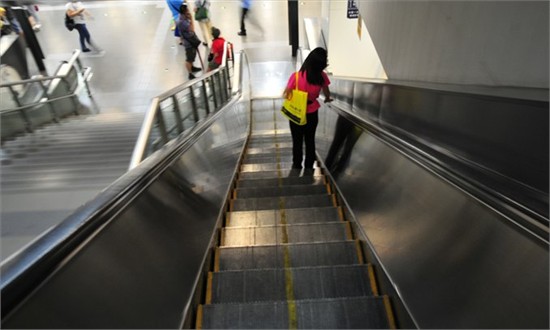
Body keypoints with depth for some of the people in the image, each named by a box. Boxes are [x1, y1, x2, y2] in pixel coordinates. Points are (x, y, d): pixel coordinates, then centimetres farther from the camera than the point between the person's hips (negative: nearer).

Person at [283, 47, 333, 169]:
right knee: (310, 141, 18)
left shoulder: (296, 76, -21)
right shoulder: (322, 76, -12)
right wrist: (327, 99, 29)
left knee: (297, 142, 15)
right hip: (312, 113, 2)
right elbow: (326, 92, 7)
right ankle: (309, 166, 30)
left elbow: (286, 94, -11)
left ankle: (297, 165, 29)